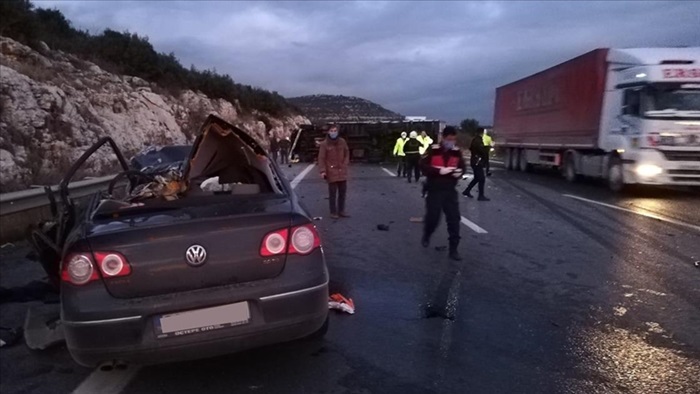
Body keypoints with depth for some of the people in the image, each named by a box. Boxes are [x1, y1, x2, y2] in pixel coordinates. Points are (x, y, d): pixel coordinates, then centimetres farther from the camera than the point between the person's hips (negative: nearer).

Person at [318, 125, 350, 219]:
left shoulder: (342, 142, 4)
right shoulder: (324, 144, -8)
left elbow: (347, 153, 15)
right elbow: (321, 158, -8)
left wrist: (345, 164, 4)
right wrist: (323, 171, -15)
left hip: (342, 171, 4)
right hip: (331, 172, -4)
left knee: (343, 192, 11)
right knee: (332, 193, 1)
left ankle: (341, 210, 24)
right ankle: (333, 212, 12)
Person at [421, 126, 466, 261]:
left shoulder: (457, 152, 3)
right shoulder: (433, 150, -9)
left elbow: (463, 166, 14)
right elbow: (423, 166, -14)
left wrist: (460, 172, -10)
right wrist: (440, 170, -23)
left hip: (450, 190, 3)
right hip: (434, 190, -3)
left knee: (454, 218, -2)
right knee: (433, 216, 0)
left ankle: (453, 249, 7)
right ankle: (426, 236, 34)